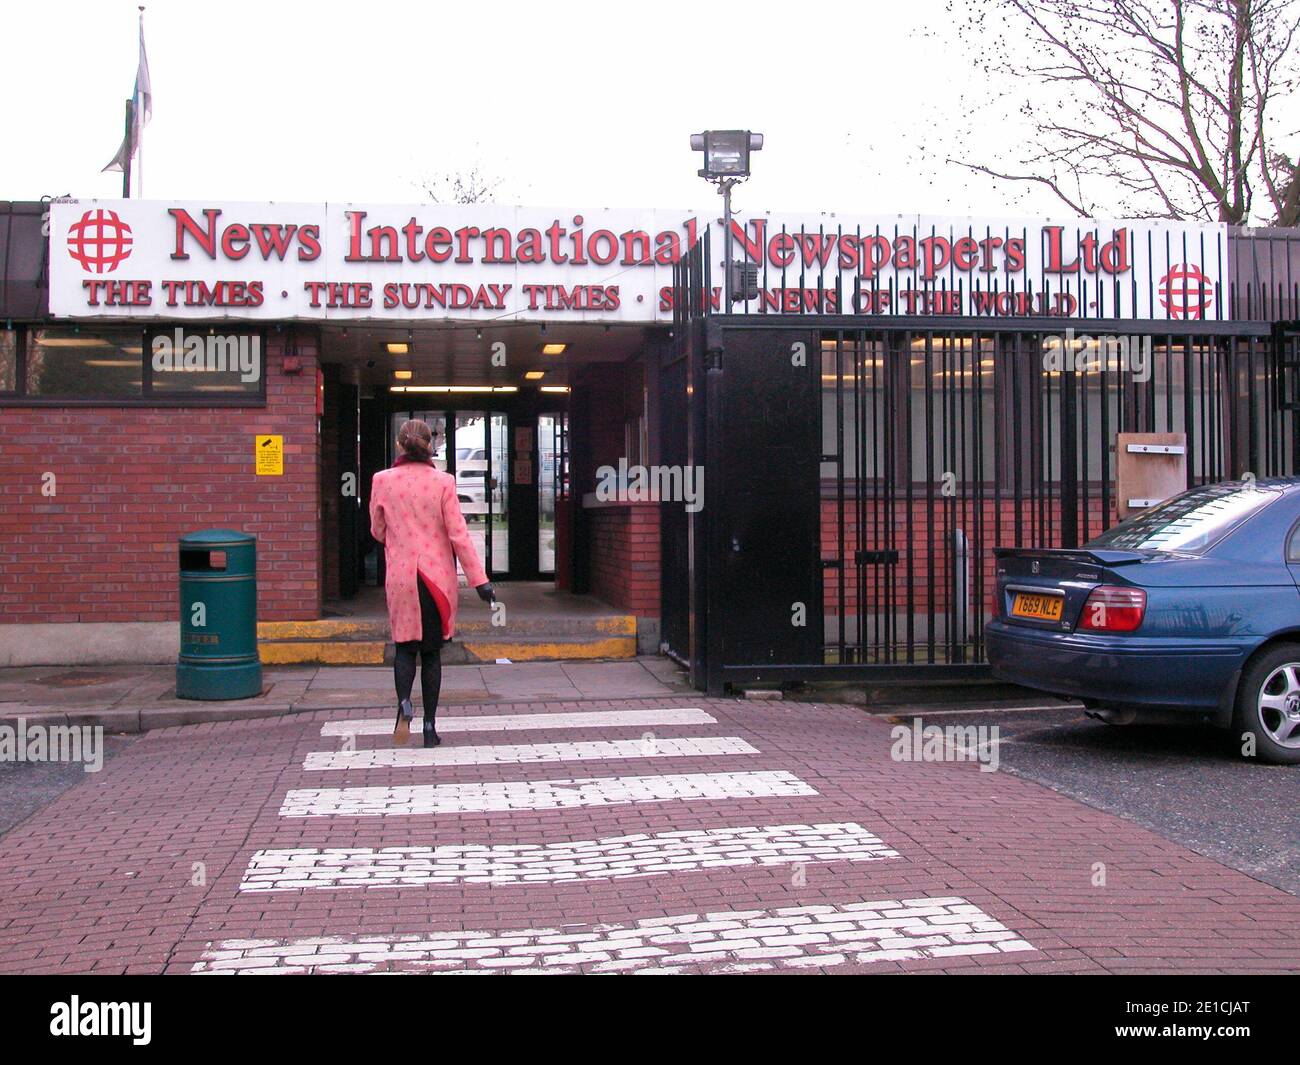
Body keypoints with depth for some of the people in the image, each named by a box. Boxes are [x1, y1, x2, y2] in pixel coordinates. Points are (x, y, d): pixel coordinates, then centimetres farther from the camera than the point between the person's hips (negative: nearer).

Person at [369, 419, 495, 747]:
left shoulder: (383, 480, -3)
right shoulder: (443, 481, -7)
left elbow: (378, 531, 7)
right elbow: (458, 534, -8)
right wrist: (479, 580, -5)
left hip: (400, 575, 0)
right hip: (437, 576, 0)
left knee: (405, 646, 13)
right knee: (432, 650, 10)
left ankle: (404, 702, -15)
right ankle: (430, 727, 12)